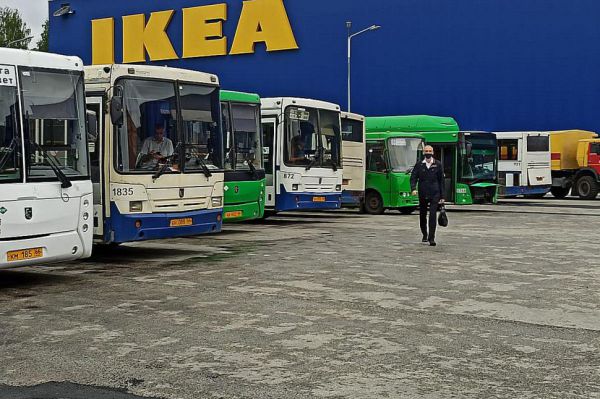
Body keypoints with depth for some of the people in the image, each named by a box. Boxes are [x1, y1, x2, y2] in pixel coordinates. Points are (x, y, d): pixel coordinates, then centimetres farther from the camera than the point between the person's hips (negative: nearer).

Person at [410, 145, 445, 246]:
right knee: (422, 215, 12)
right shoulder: (419, 164, 3)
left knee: (433, 215, -12)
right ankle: (424, 235, 33)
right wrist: (413, 188, -18)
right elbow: (413, 177, 1)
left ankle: (431, 238, -11)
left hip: (434, 194, -2)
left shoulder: (438, 164, 2)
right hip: (422, 194, 2)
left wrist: (442, 196, 4)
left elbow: (441, 180, 6)